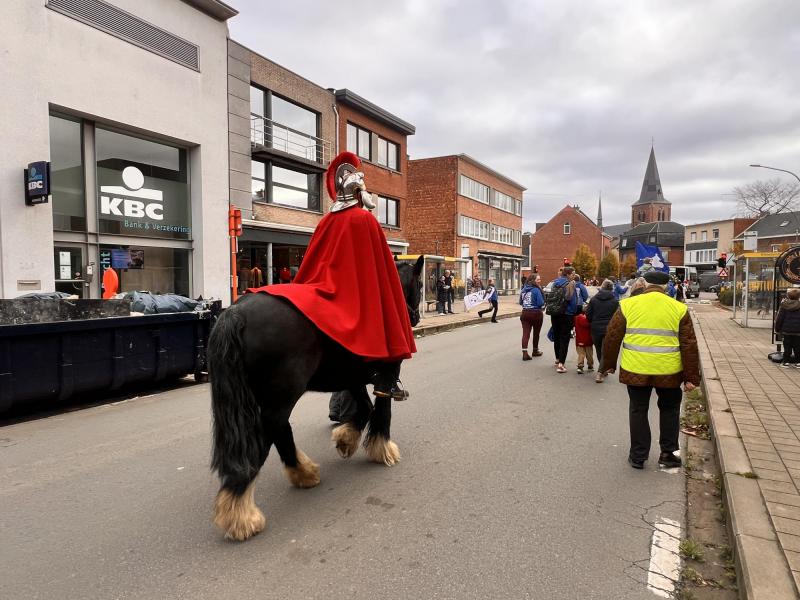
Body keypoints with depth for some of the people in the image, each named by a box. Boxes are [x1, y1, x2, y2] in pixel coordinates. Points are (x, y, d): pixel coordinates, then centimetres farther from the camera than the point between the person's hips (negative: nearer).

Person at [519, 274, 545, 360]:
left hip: (525, 313, 4)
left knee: (525, 333, -2)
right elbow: (541, 303, -17)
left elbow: (520, 302, 14)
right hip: (536, 313, -4)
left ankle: (525, 353, -14)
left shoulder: (524, 290, 7)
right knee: (536, 333, 15)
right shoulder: (536, 290, -13)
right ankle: (535, 351, 30)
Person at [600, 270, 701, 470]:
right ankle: (667, 454, 26)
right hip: (668, 370, 1)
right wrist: (691, 377, 6)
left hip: (636, 369, 0)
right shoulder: (679, 309, 0)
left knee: (638, 410, 13)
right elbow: (689, 345, 0)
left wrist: (609, 364, 14)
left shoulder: (628, 305, -2)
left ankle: (638, 456, 20)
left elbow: (612, 338, 1)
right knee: (669, 410, 21)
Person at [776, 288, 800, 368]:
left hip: (786, 330, 0)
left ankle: (786, 361, 8)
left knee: (787, 347, 6)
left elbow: (779, 318, -3)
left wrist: (777, 328, 6)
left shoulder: (784, 306, -6)